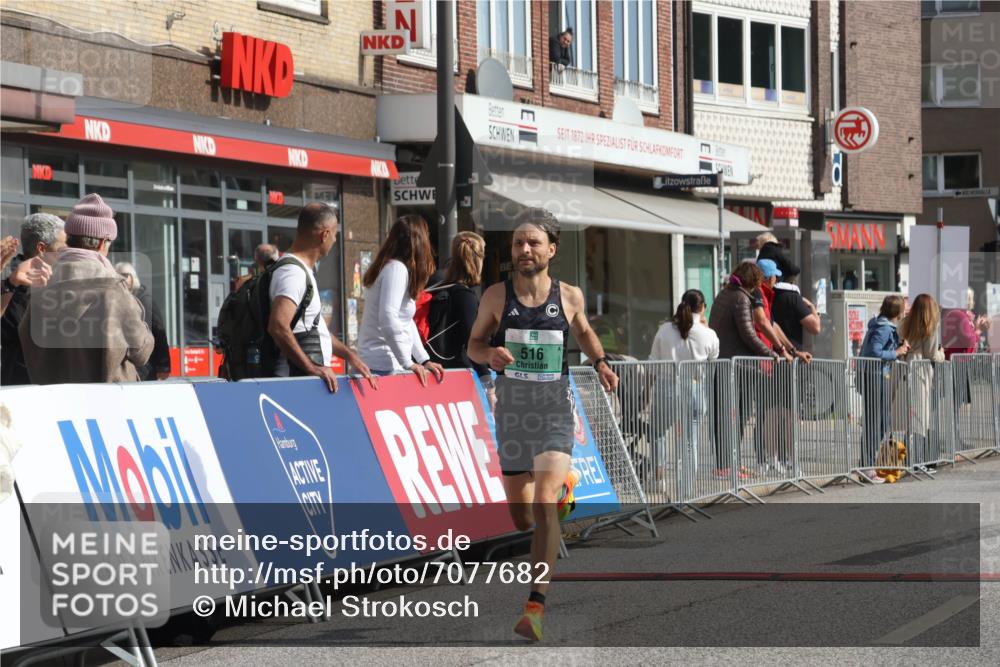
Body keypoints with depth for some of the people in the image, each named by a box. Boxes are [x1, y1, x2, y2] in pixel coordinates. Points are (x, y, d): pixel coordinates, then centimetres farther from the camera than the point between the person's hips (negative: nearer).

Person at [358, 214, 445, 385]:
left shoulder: (395, 267, 18)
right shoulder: (396, 269, -11)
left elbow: (406, 322, 21)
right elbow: (388, 320, -22)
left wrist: (424, 360, 17)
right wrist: (408, 363, -18)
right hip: (384, 366, -9)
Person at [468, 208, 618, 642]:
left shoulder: (569, 297, -1)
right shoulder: (496, 296, -3)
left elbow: (583, 331, 20)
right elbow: (473, 344, 7)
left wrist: (599, 362, 2)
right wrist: (490, 354, -16)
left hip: (555, 411, -2)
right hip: (512, 411, 2)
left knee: (544, 507, -20)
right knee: (521, 519, 12)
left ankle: (536, 607, -19)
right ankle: (563, 484, 49)